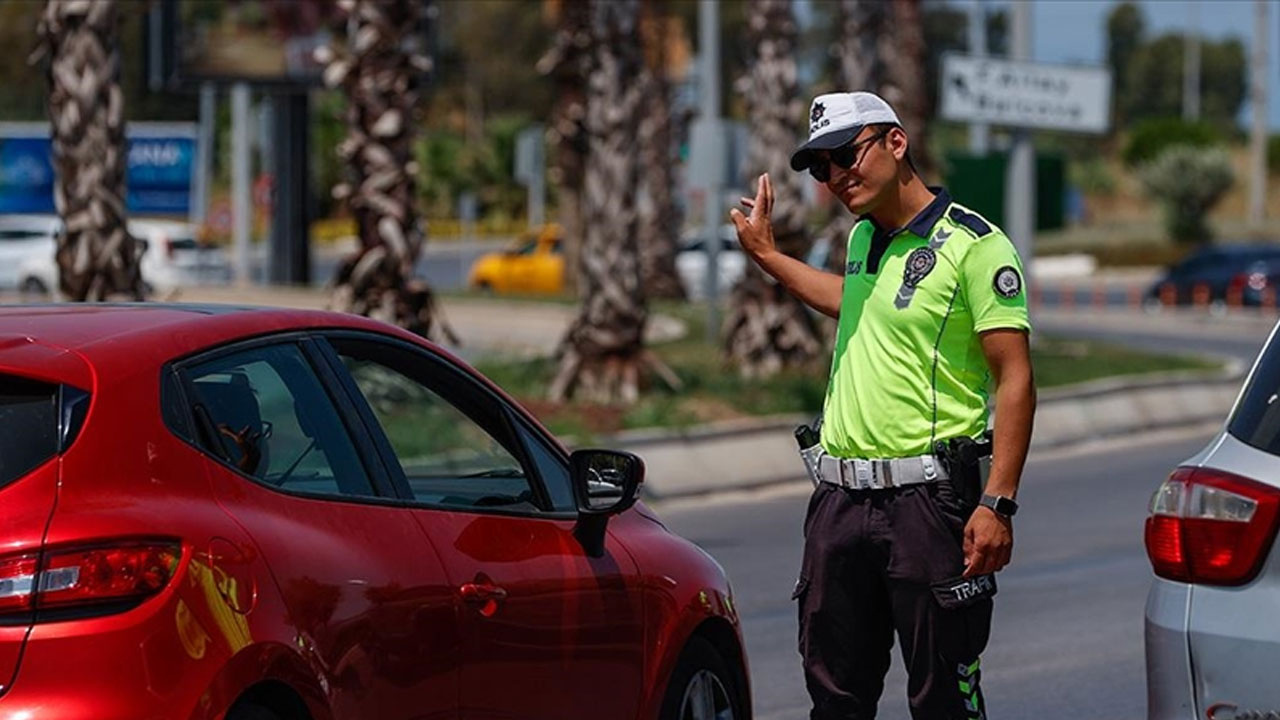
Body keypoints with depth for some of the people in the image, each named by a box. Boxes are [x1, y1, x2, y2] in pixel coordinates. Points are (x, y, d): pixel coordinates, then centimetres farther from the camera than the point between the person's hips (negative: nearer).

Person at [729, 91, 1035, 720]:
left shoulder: (974, 245, -10)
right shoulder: (865, 238, 15)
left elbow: (1015, 380, -13)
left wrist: (997, 504, -21)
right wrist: (766, 255, 41)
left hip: (928, 499, -8)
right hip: (840, 498, 8)